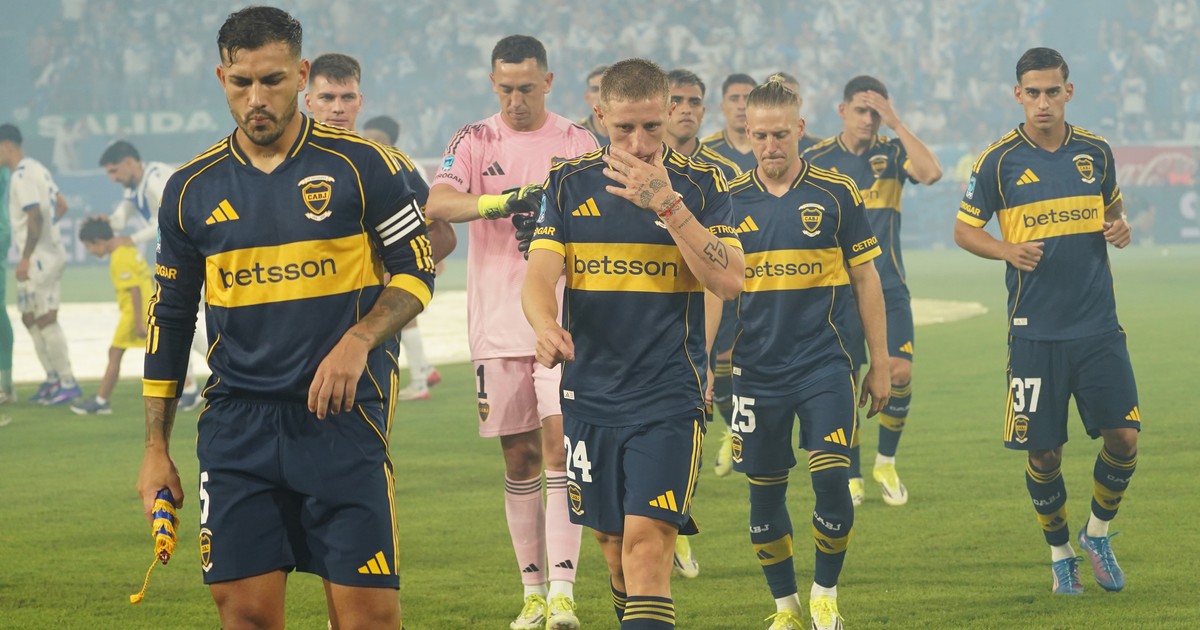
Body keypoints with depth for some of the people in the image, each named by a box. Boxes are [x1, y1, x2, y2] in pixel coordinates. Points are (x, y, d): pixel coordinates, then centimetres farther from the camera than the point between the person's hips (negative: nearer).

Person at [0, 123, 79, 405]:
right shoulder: (36, 169, 13)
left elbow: (35, 218, -25)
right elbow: (61, 205, 21)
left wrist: (26, 258, -21)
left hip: (39, 258, -10)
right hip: (48, 253, 10)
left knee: (45, 320, -5)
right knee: (30, 318, 16)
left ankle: (68, 383, -1)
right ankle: (53, 378, 21)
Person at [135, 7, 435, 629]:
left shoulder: (359, 165, -1)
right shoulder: (192, 189, 7)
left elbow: (416, 270, 5)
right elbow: (170, 321, 14)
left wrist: (358, 341, -14)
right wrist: (156, 450, 12)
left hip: (342, 415, -2)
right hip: (236, 427, 2)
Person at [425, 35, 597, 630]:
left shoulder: (576, 143, 5)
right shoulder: (474, 142, 5)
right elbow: (437, 203, -12)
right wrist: (499, 201, -30)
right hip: (497, 325, 2)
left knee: (559, 444, -12)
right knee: (518, 458, 7)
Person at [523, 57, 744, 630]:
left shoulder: (700, 184, -1)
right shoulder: (570, 183, 5)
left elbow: (728, 281, -12)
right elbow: (539, 275, -4)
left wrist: (668, 205, -20)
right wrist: (546, 326, -26)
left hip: (669, 397, -3)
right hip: (590, 396, 3)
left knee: (647, 540, -16)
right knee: (613, 542, 12)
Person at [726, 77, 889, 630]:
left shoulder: (836, 193, 0)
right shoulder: (729, 200, 2)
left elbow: (865, 279, 6)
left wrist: (879, 364, 5)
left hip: (824, 364, -2)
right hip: (756, 371, 2)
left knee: (831, 482, -11)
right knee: (764, 494, 5)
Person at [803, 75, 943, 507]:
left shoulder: (892, 153, 3)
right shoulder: (816, 160, 0)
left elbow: (931, 173, -18)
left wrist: (897, 123, -16)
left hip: (888, 287, 1)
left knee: (900, 372, -12)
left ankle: (887, 462, 9)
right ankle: (851, 476, 13)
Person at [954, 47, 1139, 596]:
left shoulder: (1095, 152, 5)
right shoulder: (999, 161, -3)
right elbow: (965, 230, 4)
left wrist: (1120, 228, -2)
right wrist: (1008, 250, -15)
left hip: (1099, 326, 2)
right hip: (1035, 330, -2)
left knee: (1124, 436, -6)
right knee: (1043, 453, 1)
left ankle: (1098, 533, 19)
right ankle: (1060, 554, 23)